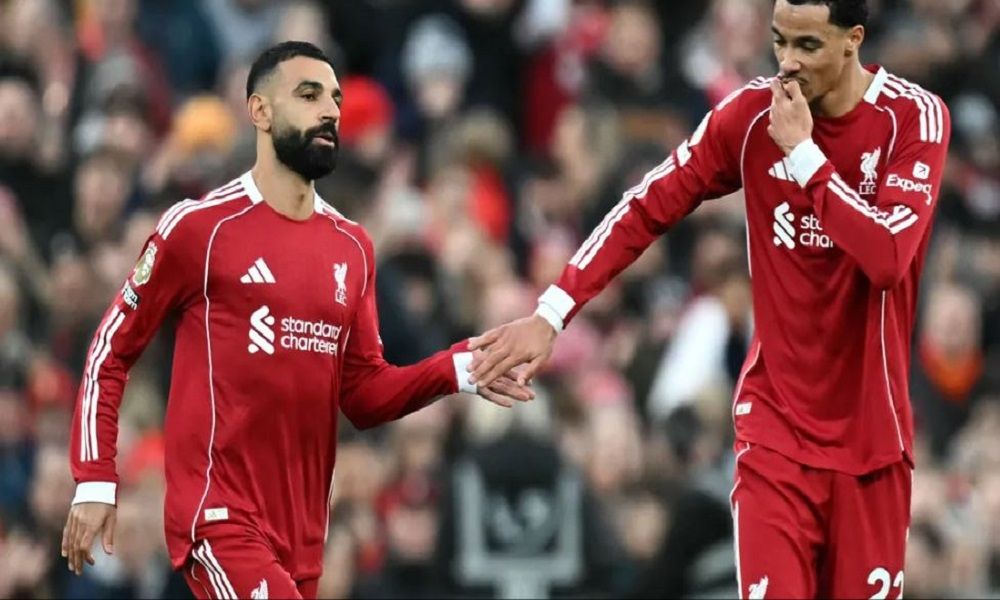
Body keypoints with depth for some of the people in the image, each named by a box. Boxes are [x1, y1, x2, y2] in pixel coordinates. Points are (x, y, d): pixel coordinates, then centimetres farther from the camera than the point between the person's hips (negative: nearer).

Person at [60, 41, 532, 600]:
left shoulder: (353, 247, 12)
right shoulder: (199, 227, -5)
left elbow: (364, 394, 14)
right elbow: (112, 351, 1)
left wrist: (458, 371, -3)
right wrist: (94, 481, -6)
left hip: (303, 531, 6)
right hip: (221, 518, -6)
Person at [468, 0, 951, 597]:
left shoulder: (917, 118, -9)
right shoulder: (752, 112, -3)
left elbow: (888, 256, -22)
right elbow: (647, 208, -1)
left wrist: (802, 150, -20)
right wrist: (551, 314, -9)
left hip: (869, 432, 0)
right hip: (776, 426, 0)